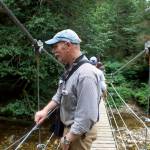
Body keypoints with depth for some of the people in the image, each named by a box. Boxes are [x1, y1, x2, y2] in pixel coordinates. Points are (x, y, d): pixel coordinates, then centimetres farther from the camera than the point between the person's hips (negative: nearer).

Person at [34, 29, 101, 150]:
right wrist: (45, 110, 2)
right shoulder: (69, 68, 3)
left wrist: (67, 139, -22)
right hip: (70, 128, 9)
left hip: (80, 133, -9)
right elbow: (60, 94, 16)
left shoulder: (86, 74, -30)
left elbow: (87, 117, -32)